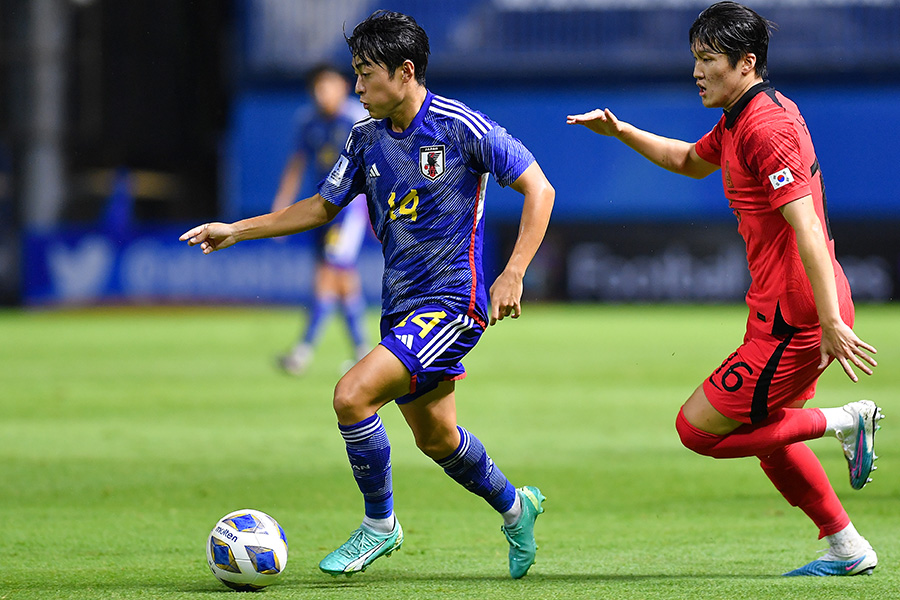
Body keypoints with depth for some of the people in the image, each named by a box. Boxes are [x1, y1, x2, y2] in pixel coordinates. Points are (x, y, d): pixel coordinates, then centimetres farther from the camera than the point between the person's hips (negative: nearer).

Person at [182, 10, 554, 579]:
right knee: (435, 438, 16)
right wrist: (236, 231, 12)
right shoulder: (366, 139, 7)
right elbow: (322, 206, 19)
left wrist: (513, 274, -16)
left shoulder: (460, 125, -13)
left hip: (452, 302, -7)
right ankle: (515, 507, 41)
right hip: (401, 307, 7)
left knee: (353, 394, -21)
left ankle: (379, 524, -2)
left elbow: (538, 188, -9)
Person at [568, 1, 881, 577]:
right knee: (764, 433, 21)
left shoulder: (766, 129, -19)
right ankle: (848, 548, 27)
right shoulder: (740, 119, 12)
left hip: (794, 320, -10)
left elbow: (808, 229, -26)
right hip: (785, 311, 10)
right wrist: (621, 131, 22)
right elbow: (691, 161, 34)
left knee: (697, 428, -5)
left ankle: (844, 422, -3)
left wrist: (831, 323, -31)